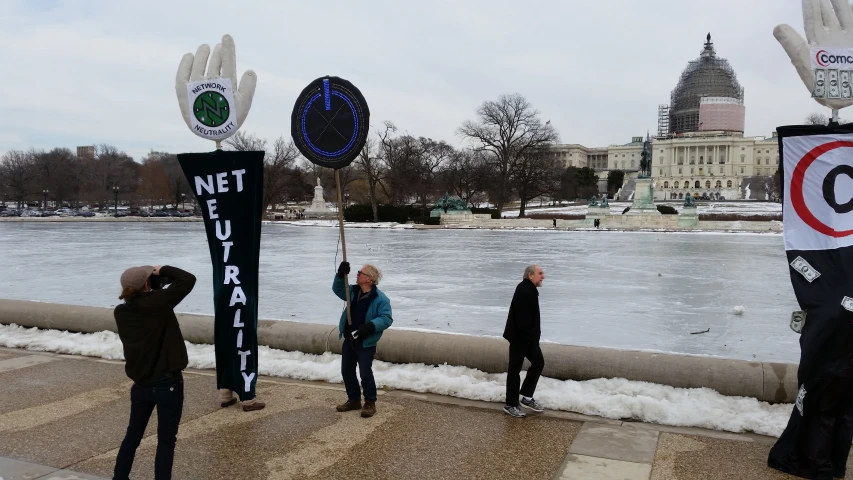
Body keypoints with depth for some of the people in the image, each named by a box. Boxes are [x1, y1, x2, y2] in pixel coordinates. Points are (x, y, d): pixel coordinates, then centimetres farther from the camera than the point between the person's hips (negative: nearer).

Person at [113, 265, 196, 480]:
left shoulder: (121, 312, -2)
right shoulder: (157, 303, -19)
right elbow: (188, 280, -16)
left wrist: (154, 278, 6)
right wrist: (163, 271, -3)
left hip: (141, 385, 6)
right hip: (168, 383, -6)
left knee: (133, 434, 22)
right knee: (166, 440, 6)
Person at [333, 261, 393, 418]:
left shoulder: (380, 298, -17)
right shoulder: (353, 291, 4)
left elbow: (386, 318, -20)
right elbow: (338, 289, 10)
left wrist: (371, 326, -34)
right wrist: (340, 275, -10)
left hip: (366, 343, -7)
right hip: (349, 340, 8)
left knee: (365, 373, -4)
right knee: (347, 371, 13)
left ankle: (370, 403, 13)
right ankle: (354, 400, 28)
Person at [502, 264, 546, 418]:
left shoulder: (530, 290, 12)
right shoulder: (524, 290, -21)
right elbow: (522, 317, -26)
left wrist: (535, 331, 12)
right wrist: (528, 335, -23)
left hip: (529, 337, 11)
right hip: (519, 337, -11)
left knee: (538, 362, 14)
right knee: (515, 369, -1)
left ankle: (527, 398, 23)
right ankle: (511, 405, 9)